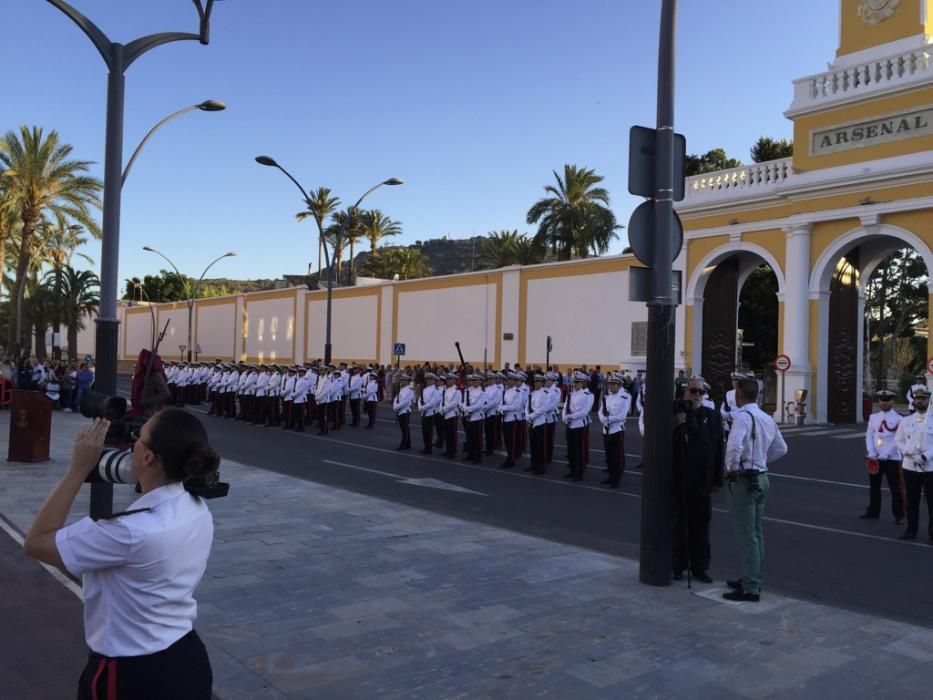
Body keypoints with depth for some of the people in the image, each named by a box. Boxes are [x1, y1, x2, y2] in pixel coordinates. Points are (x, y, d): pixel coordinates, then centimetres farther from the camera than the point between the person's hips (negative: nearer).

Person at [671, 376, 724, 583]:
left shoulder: (713, 416, 4)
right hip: (679, 479, -2)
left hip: (702, 481, 2)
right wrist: (679, 425, -20)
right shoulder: (675, 413, -4)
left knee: (701, 525, 8)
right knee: (679, 524, 7)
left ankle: (699, 567, 20)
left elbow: (719, 448, 5)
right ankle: (678, 565, 19)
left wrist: (717, 479, 3)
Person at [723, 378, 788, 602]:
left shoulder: (743, 416, -17)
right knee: (756, 533, 17)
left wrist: (731, 468, -16)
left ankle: (750, 589, 1)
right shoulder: (767, 418, 11)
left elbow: (734, 446, -32)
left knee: (747, 536, -4)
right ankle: (752, 579, 29)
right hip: (761, 477, 9)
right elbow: (781, 449, 20)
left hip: (744, 480, -9)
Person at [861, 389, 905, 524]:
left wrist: (885, 455, -17)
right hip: (875, 458, 4)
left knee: (895, 488, 2)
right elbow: (869, 436, 6)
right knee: (874, 486, 12)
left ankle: (899, 515, 12)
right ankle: (873, 512, 23)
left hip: (891, 458, -4)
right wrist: (871, 453, -8)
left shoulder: (898, 419, -6)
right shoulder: (873, 417, 8)